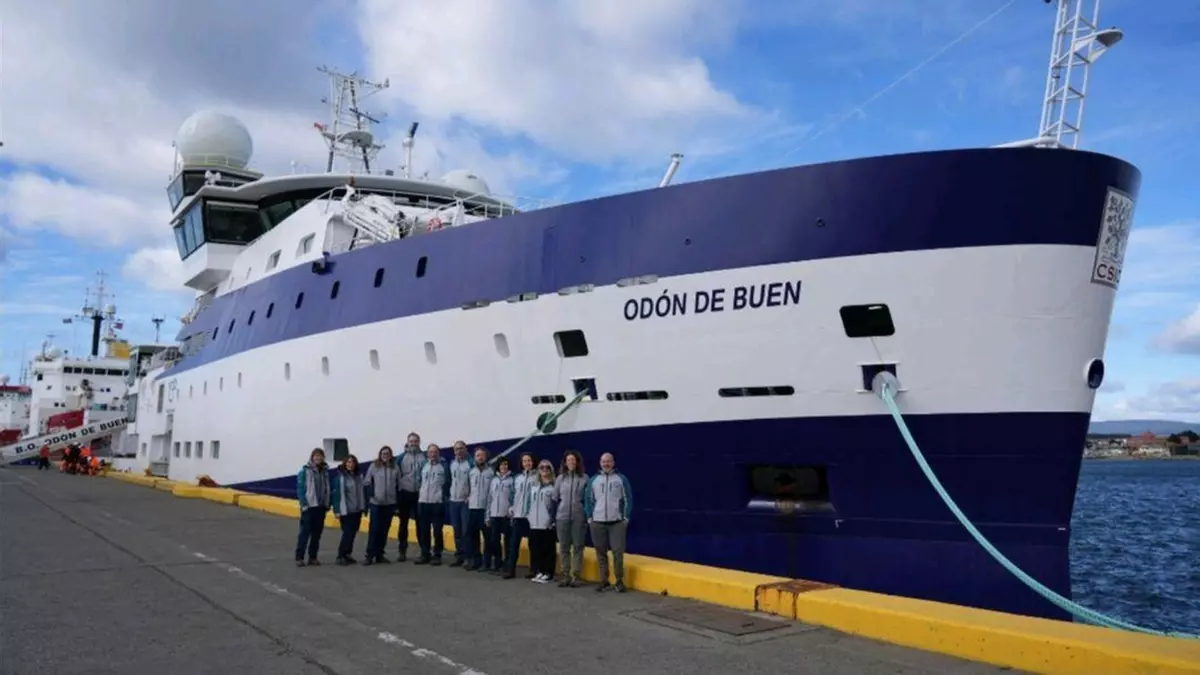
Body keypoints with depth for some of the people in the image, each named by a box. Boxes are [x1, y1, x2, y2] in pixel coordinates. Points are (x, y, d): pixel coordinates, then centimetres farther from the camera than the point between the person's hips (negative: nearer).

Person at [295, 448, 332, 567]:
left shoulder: (325, 472, 8)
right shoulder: (305, 470, -6)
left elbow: (327, 489, 10)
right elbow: (300, 489, -8)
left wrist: (328, 504, 6)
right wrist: (303, 504, -13)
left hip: (321, 507, 5)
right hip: (309, 507, -5)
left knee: (317, 533, 9)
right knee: (305, 532, -4)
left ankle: (313, 557, 16)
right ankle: (299, 557, 3)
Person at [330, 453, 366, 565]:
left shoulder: (359, 476, 7)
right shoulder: (339, 476, -10)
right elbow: (336, 494, -11)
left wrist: (364, 507, 10)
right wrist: (337, 510, -13)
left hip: (357, 510, 6)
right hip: (345, 511, -6)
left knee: (353, 533, 9)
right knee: (347, 533, -8)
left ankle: (347, 554, 20)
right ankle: (341, 556, 1)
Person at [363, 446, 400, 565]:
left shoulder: (395, 468, 4)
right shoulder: (373, 466, -3)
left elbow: (398, 486, 9)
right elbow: (366, 482, 1)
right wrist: (370, 493, -9)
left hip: (390, 503, 3)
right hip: (376, 503, -3)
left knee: (384, 530, 8)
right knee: (374, 529, -4)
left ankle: (379, 554, 17)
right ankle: (370, 555, 0)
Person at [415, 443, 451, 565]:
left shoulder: (444, 466, 0)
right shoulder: (423, 465, 10)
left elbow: (447, 483, 0)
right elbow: (418, 480, 16)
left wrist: (445, 497, -5)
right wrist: (419, 492, 8)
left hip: (438, 502, -4)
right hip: (423, 501, 4)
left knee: (437, 530, 0)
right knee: (423, 530, 8)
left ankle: (437, 555, 8)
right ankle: (425, 554, 17)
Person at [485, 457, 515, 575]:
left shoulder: (512, 480, -2)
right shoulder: (494, 480, 12)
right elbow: (490, 498, 12)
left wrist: (513, 510, -14)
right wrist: (488, 516, 9)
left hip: (507, 515, -4)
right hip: (495, 515, 4)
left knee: (507, 540, 1)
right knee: (494, 540, 6)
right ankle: (497, 562, 17)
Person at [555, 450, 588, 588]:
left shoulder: (584, 478, 1)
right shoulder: (560, 478, 7)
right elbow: (555, 498, 10)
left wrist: (588, 516, -2)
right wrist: (552, 517, 7)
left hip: (579, 517, -2)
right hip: (562, 517, 2)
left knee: (577, 547, 2)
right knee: (564, 548, 5)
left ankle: (576, 577, 7)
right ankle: (565, 576, 12)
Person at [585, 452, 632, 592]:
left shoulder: (621, 479, 4)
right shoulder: (594, 480, 9)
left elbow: (628, 499, 3)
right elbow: (588, 499, 10)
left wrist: (626, 517, -3)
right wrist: (589, 517, 3)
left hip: (617, 522, -2)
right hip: (597, 522, 2)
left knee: (618, 552, -5)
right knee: (601, 553, 6)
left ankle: (619, 581, 6)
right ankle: (604, 581, 15)